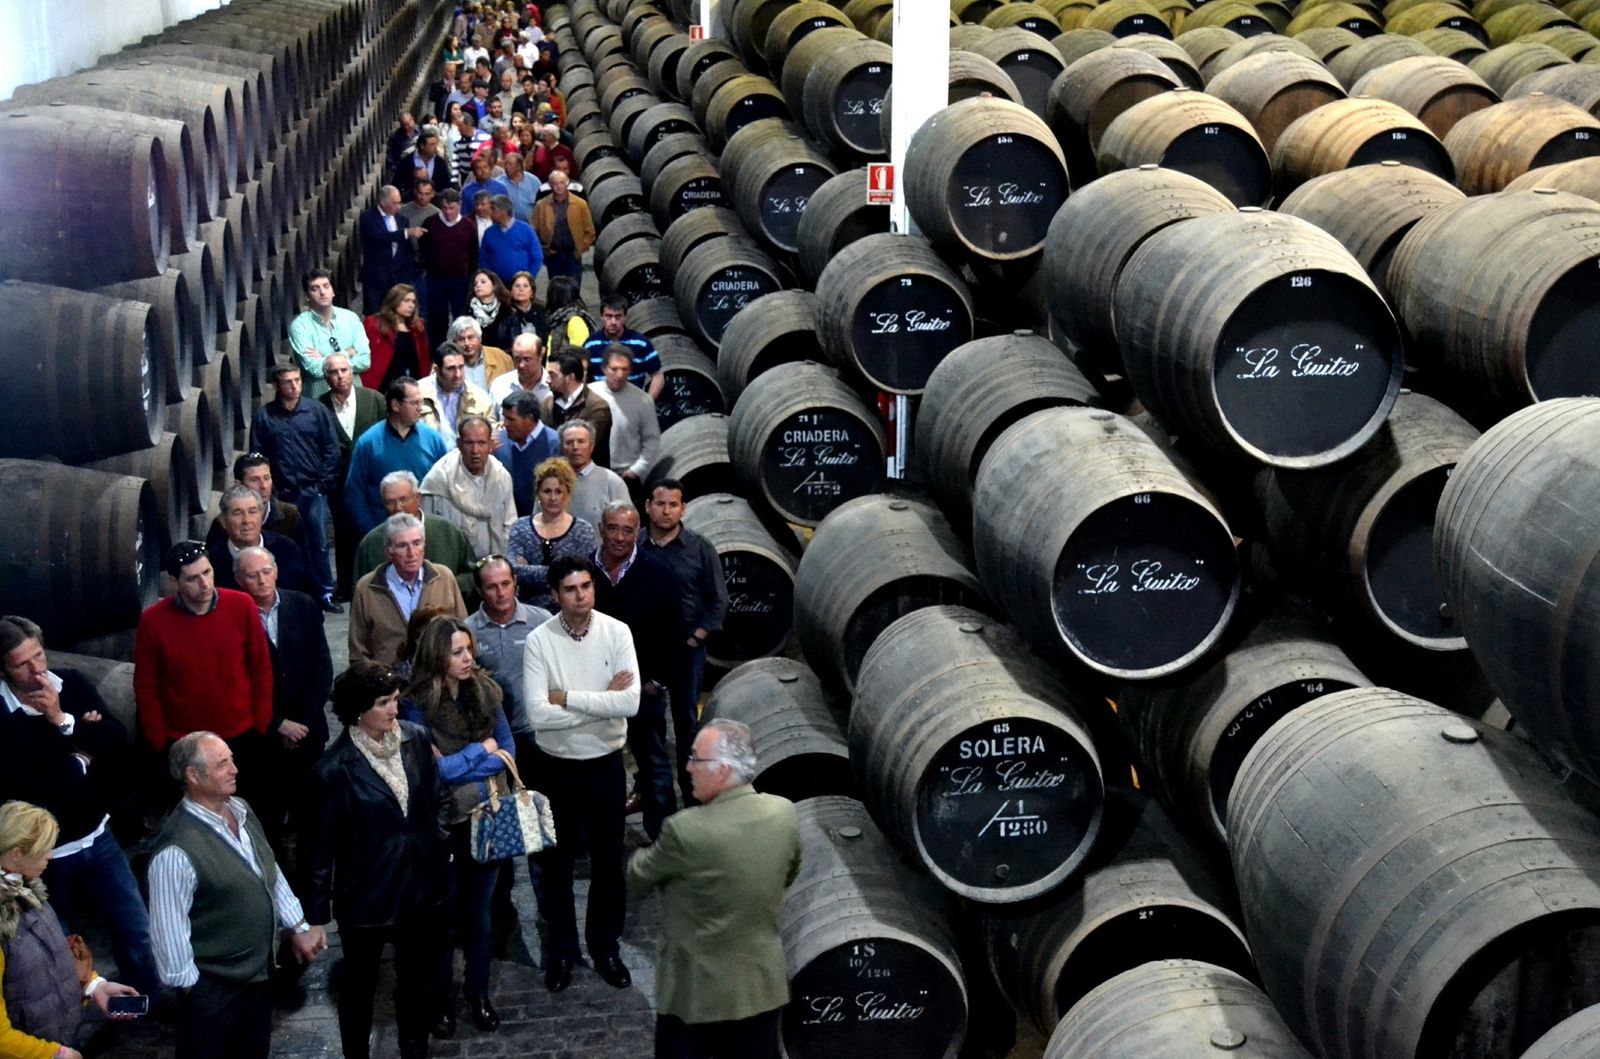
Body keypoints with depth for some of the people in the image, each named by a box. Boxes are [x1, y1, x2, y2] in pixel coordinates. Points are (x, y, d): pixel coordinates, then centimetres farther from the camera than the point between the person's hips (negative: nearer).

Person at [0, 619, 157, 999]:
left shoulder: (72, 684, -6)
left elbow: (119, 743, -11)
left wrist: (64, 721, -22)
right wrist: (81, 761, -15)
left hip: (97, 837, 4)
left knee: (137, 932, 13)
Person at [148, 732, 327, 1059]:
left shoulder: (241, 809, -3)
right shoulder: (177, 849, -31)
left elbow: (270, 871, 9)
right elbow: (169, 926, -24)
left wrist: (298, 926, 9)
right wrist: (187, 984, -15)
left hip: (259, 967, 7)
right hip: (212, 985, -7)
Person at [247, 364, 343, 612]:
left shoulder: (316, 411, 3)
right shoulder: (263, 416, 2)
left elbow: (331, 448, 3)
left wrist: (324, 482, -3)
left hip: (313, 491, 0)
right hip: (282, 494, 0)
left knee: (320, 544, 1)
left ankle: (325, 594, 9)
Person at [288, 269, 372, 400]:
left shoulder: (351, 318, 5)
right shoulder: (299, 325, -4)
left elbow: (365, 361, -3)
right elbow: (315, 369, -13)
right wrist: (348, 353, -4)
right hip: (319, 397, -2)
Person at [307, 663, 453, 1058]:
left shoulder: (415, 738, -8)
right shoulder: (336, 768, -20)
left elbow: (436, 798, 7)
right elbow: (323, 844, -14)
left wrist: (439, 845, 2)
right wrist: (317, 911, -10)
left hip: (422, 884, 4)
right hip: (366, 893, -4)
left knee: (417, 977, 21)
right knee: (360, 983, 17)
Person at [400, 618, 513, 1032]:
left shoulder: (485, 690, -2)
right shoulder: (418, 705, -14)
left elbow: (507, 750, -2)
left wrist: (456, 767, -16)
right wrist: (480, 752, -10)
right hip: (444, 823, -3)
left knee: (479, 907, 14)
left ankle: (478, 990, 28)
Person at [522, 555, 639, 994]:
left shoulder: (617, 633, -11)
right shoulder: (539, 641, -15)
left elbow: (631, 703, -21)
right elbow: (538, 714, -23)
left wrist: (567, 697, -21)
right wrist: (603, 701, -20)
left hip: (606, 762, 1)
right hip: (557, 765, -1)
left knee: (608, 859, 15)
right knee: (557, 861, 13)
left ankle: (605, 945, 34)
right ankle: (561, 948, 32)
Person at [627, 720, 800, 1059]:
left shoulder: (687, 830, -26)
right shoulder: (785, 813, -9)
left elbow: (637, 878, -7)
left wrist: (647, 856, 13)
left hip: (697, 992, -5)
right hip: (764, 984, 5)